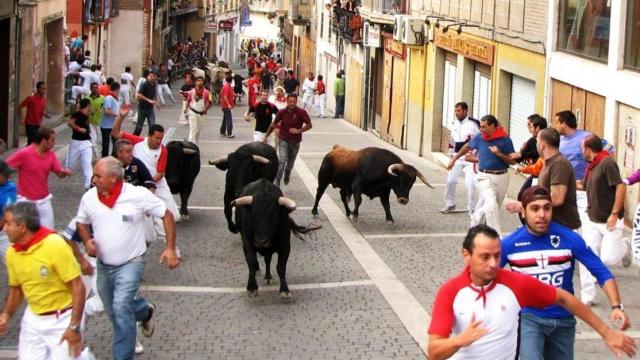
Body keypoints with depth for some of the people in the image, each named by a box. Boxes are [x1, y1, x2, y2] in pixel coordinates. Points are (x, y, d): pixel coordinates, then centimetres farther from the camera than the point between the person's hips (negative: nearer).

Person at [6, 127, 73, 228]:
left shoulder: (51, 155, -1)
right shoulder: (24, 153, -18)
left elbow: (60, 173, 2)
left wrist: (65, 172, -21)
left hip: (44, 201, 5)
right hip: (26, 200, -5)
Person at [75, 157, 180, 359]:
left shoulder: (138, 195, -18)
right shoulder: (89, 197, -8)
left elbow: (166, 215, -8)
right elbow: (82, 223, 11)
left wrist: (170, 248, -13)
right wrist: (87, 242, -10)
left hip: (131, 263, -5)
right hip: (104, 265, 5)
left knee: (121, 307, -23)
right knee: (113, 311, 19)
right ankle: (145, 311, 49)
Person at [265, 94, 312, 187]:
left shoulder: (301, 112, -13)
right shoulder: (282, 112, -9)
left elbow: (309, 125, -7)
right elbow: (274, 124, 5)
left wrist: (299, 130, -23)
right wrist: (266, 136, 9)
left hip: (295, 142, 1)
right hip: (283, 140, -1)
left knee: (290, 163, 16)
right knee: (282, 160, -20)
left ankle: (287, 175, 50)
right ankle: (277, 182, -17)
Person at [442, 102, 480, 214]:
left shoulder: (472, 125, -14)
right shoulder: (455, 124, 7)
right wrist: (452, 153, 22)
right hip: (457, 157, 6)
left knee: (470, 183, -13)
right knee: (451, 180, 7)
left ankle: (472, 208, -1)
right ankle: (450, 204, 26)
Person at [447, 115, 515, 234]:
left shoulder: (505, 139, -7)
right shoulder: (479, 137, -1)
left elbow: (512, 161, -5)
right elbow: (467, 147, 18)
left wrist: (499, 154, -20)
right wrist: (454, 159, 26)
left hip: (502, 177, 1)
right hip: (485, 177, -1)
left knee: (484, 206, 14)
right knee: (491, 205, -17)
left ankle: (474, 226, 37)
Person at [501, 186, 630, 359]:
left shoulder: (569, 239, -11)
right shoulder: (510, 244, -11)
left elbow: (602, 272, -8)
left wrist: (616, 306, -21)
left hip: (564, 320, 2)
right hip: (528, 318, -2)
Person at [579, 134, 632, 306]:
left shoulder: (607, 163, -18)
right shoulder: (591, 166, 9)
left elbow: (621, 186, -24)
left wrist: (614, 214, -26)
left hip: (610, 221, -7)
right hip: (592, 220, 7)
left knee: (607, 259, -7)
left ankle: (624, 246, 26)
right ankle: (587, 296, 5)